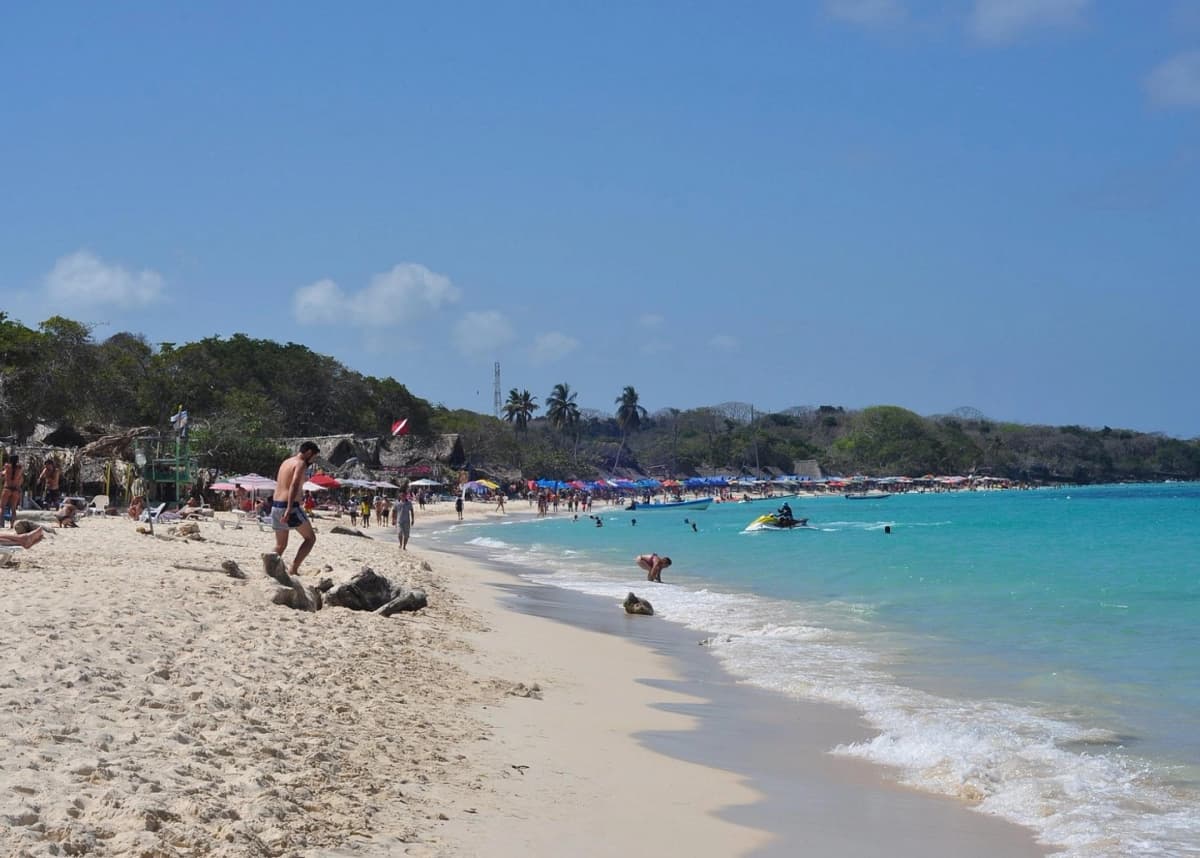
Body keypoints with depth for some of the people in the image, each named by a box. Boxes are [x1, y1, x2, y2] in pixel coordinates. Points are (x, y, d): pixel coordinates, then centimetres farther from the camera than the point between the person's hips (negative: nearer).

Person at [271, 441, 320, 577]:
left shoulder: (286, 462, 19)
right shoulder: (301, 464, -8)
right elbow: (294, 486, -22)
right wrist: (289, 510, -30)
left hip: (276, 506, 8)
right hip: (290, 506, -8)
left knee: (280, 545, 16)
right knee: (310, 538, 5)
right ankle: (294, 568, -7)